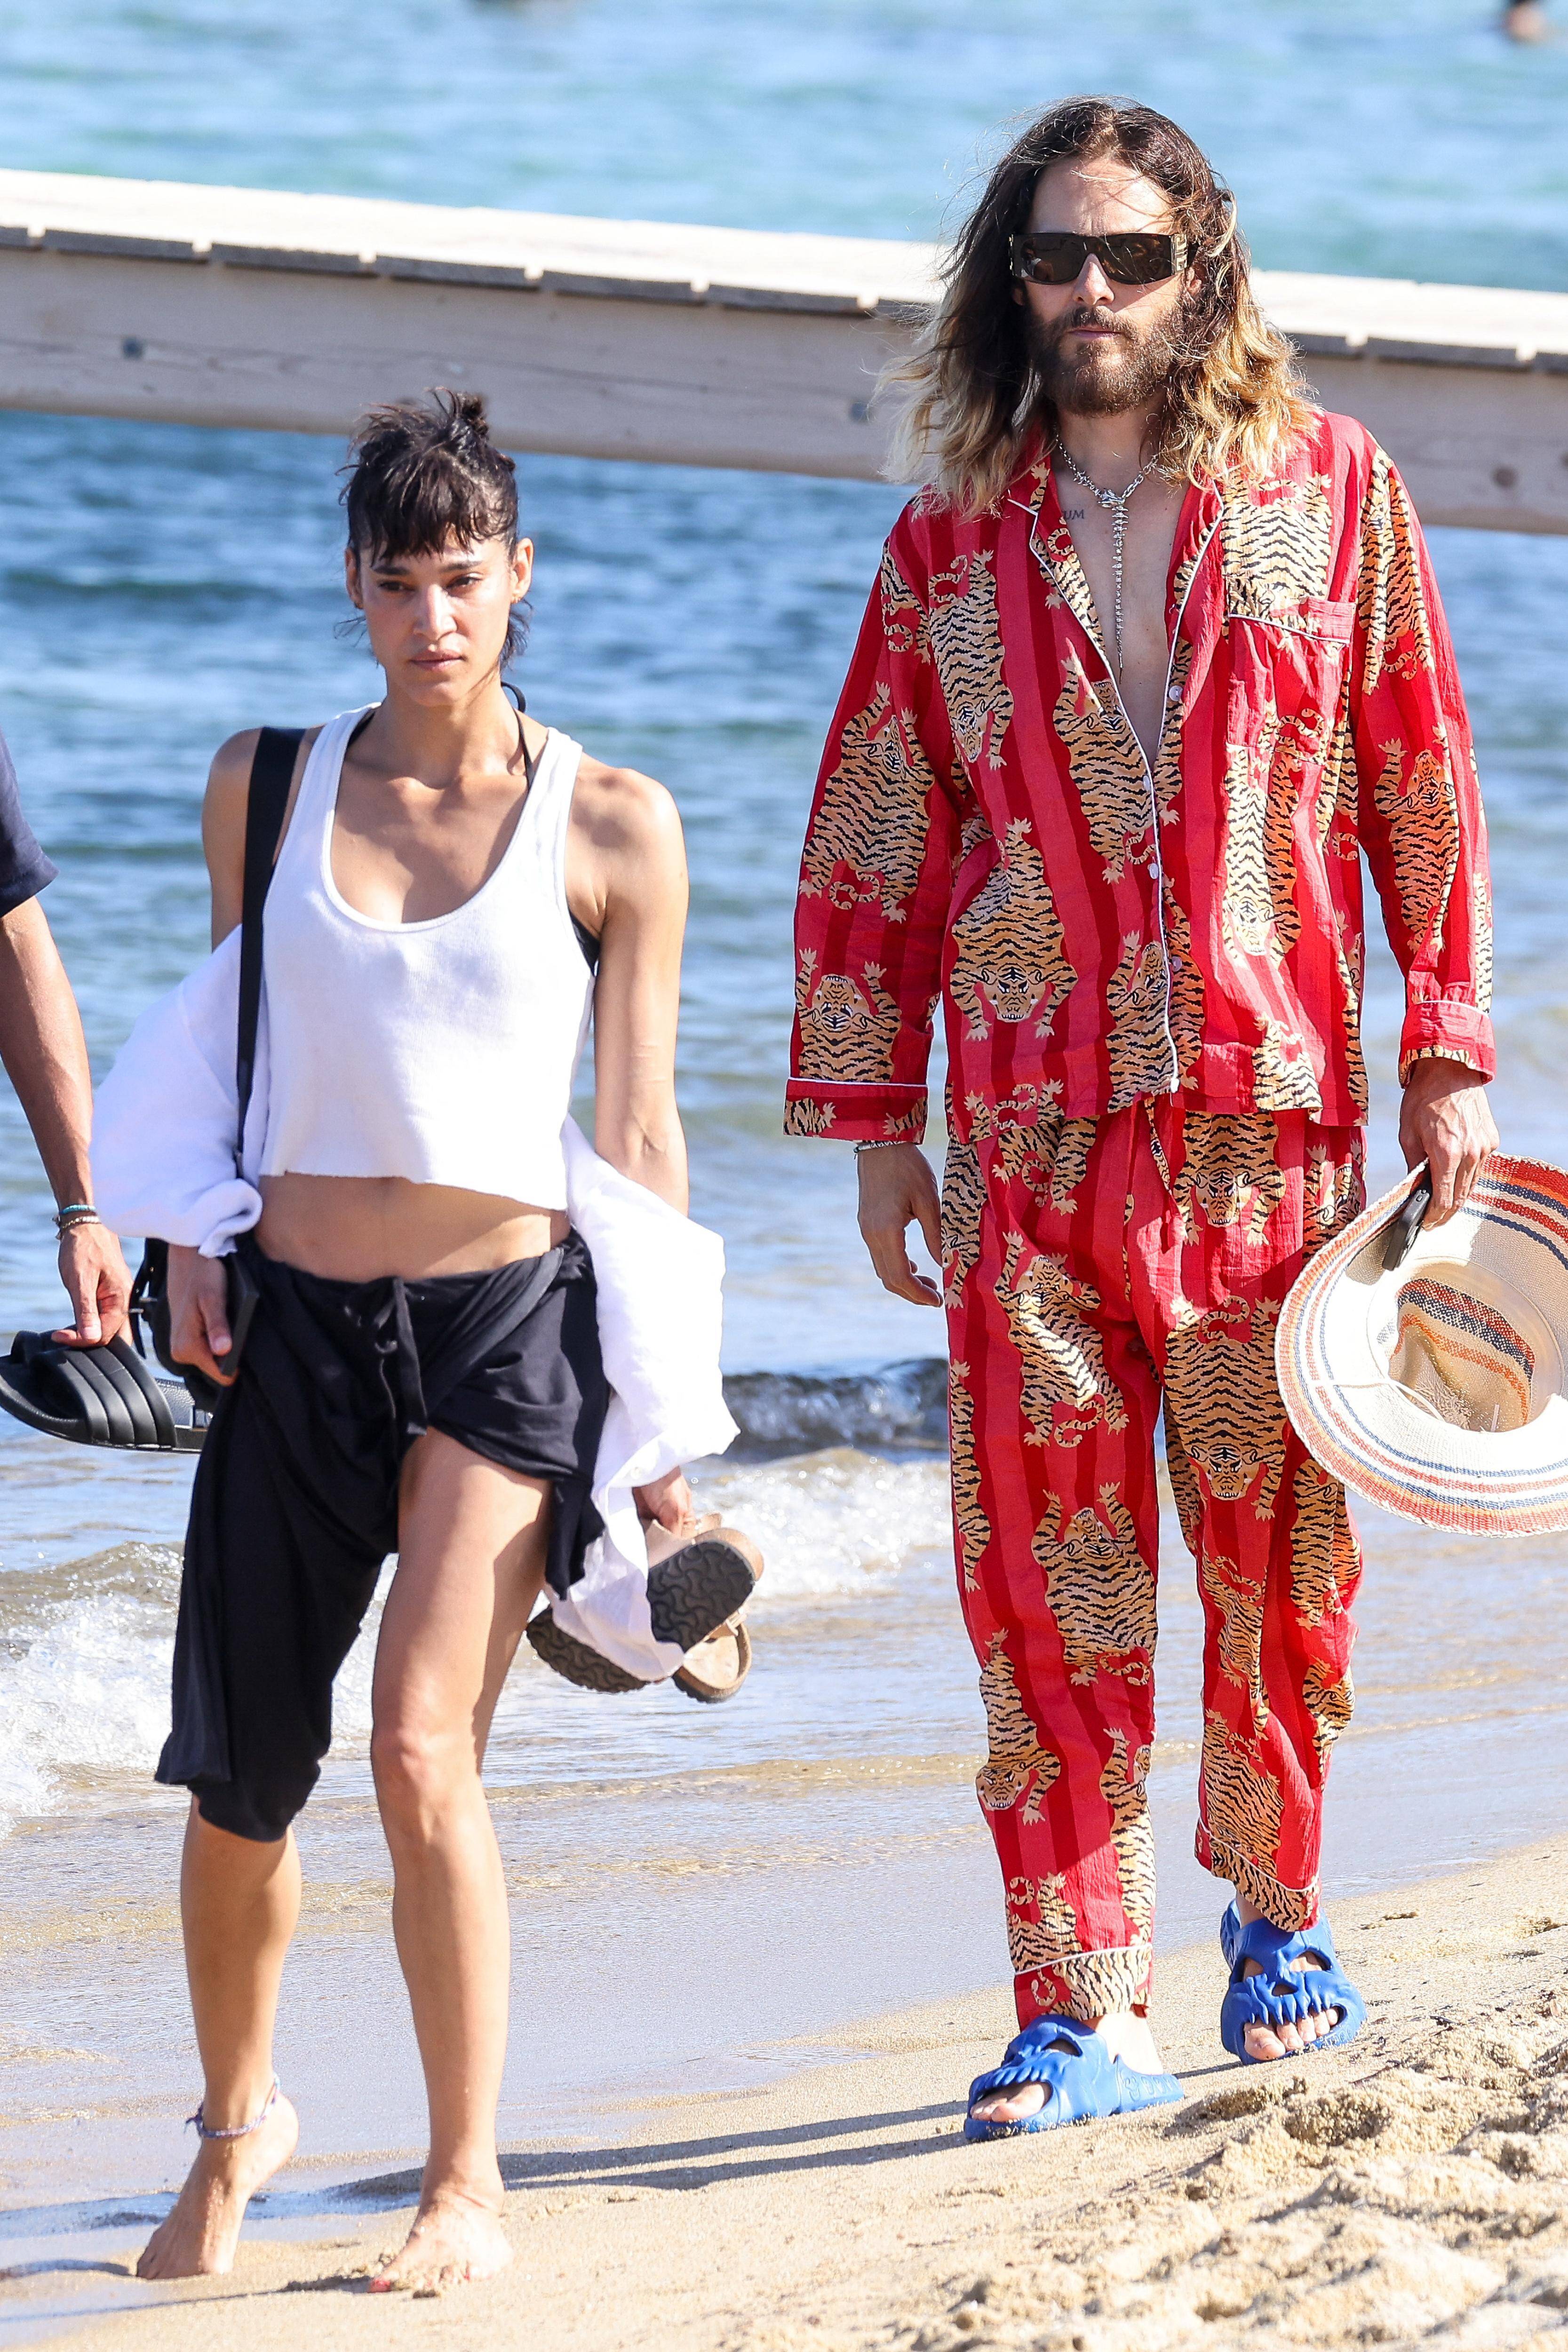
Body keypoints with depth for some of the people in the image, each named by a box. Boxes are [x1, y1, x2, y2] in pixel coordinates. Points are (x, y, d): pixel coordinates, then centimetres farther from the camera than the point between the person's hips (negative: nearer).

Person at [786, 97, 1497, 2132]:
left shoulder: (1329, 493, 4)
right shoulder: (954, 547, 7)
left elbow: (1425, 795, 6)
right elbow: (869, 852, 11)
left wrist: (1448, 1069, 3)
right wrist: (872, 1123, 6)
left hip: (1270, 1118, -1)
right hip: (1032, 1136, 1)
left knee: (1281, 1563, 6)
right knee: (1048, 1581, -2)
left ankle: (1279, 1921, 28)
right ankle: (1085, 2012, 1)